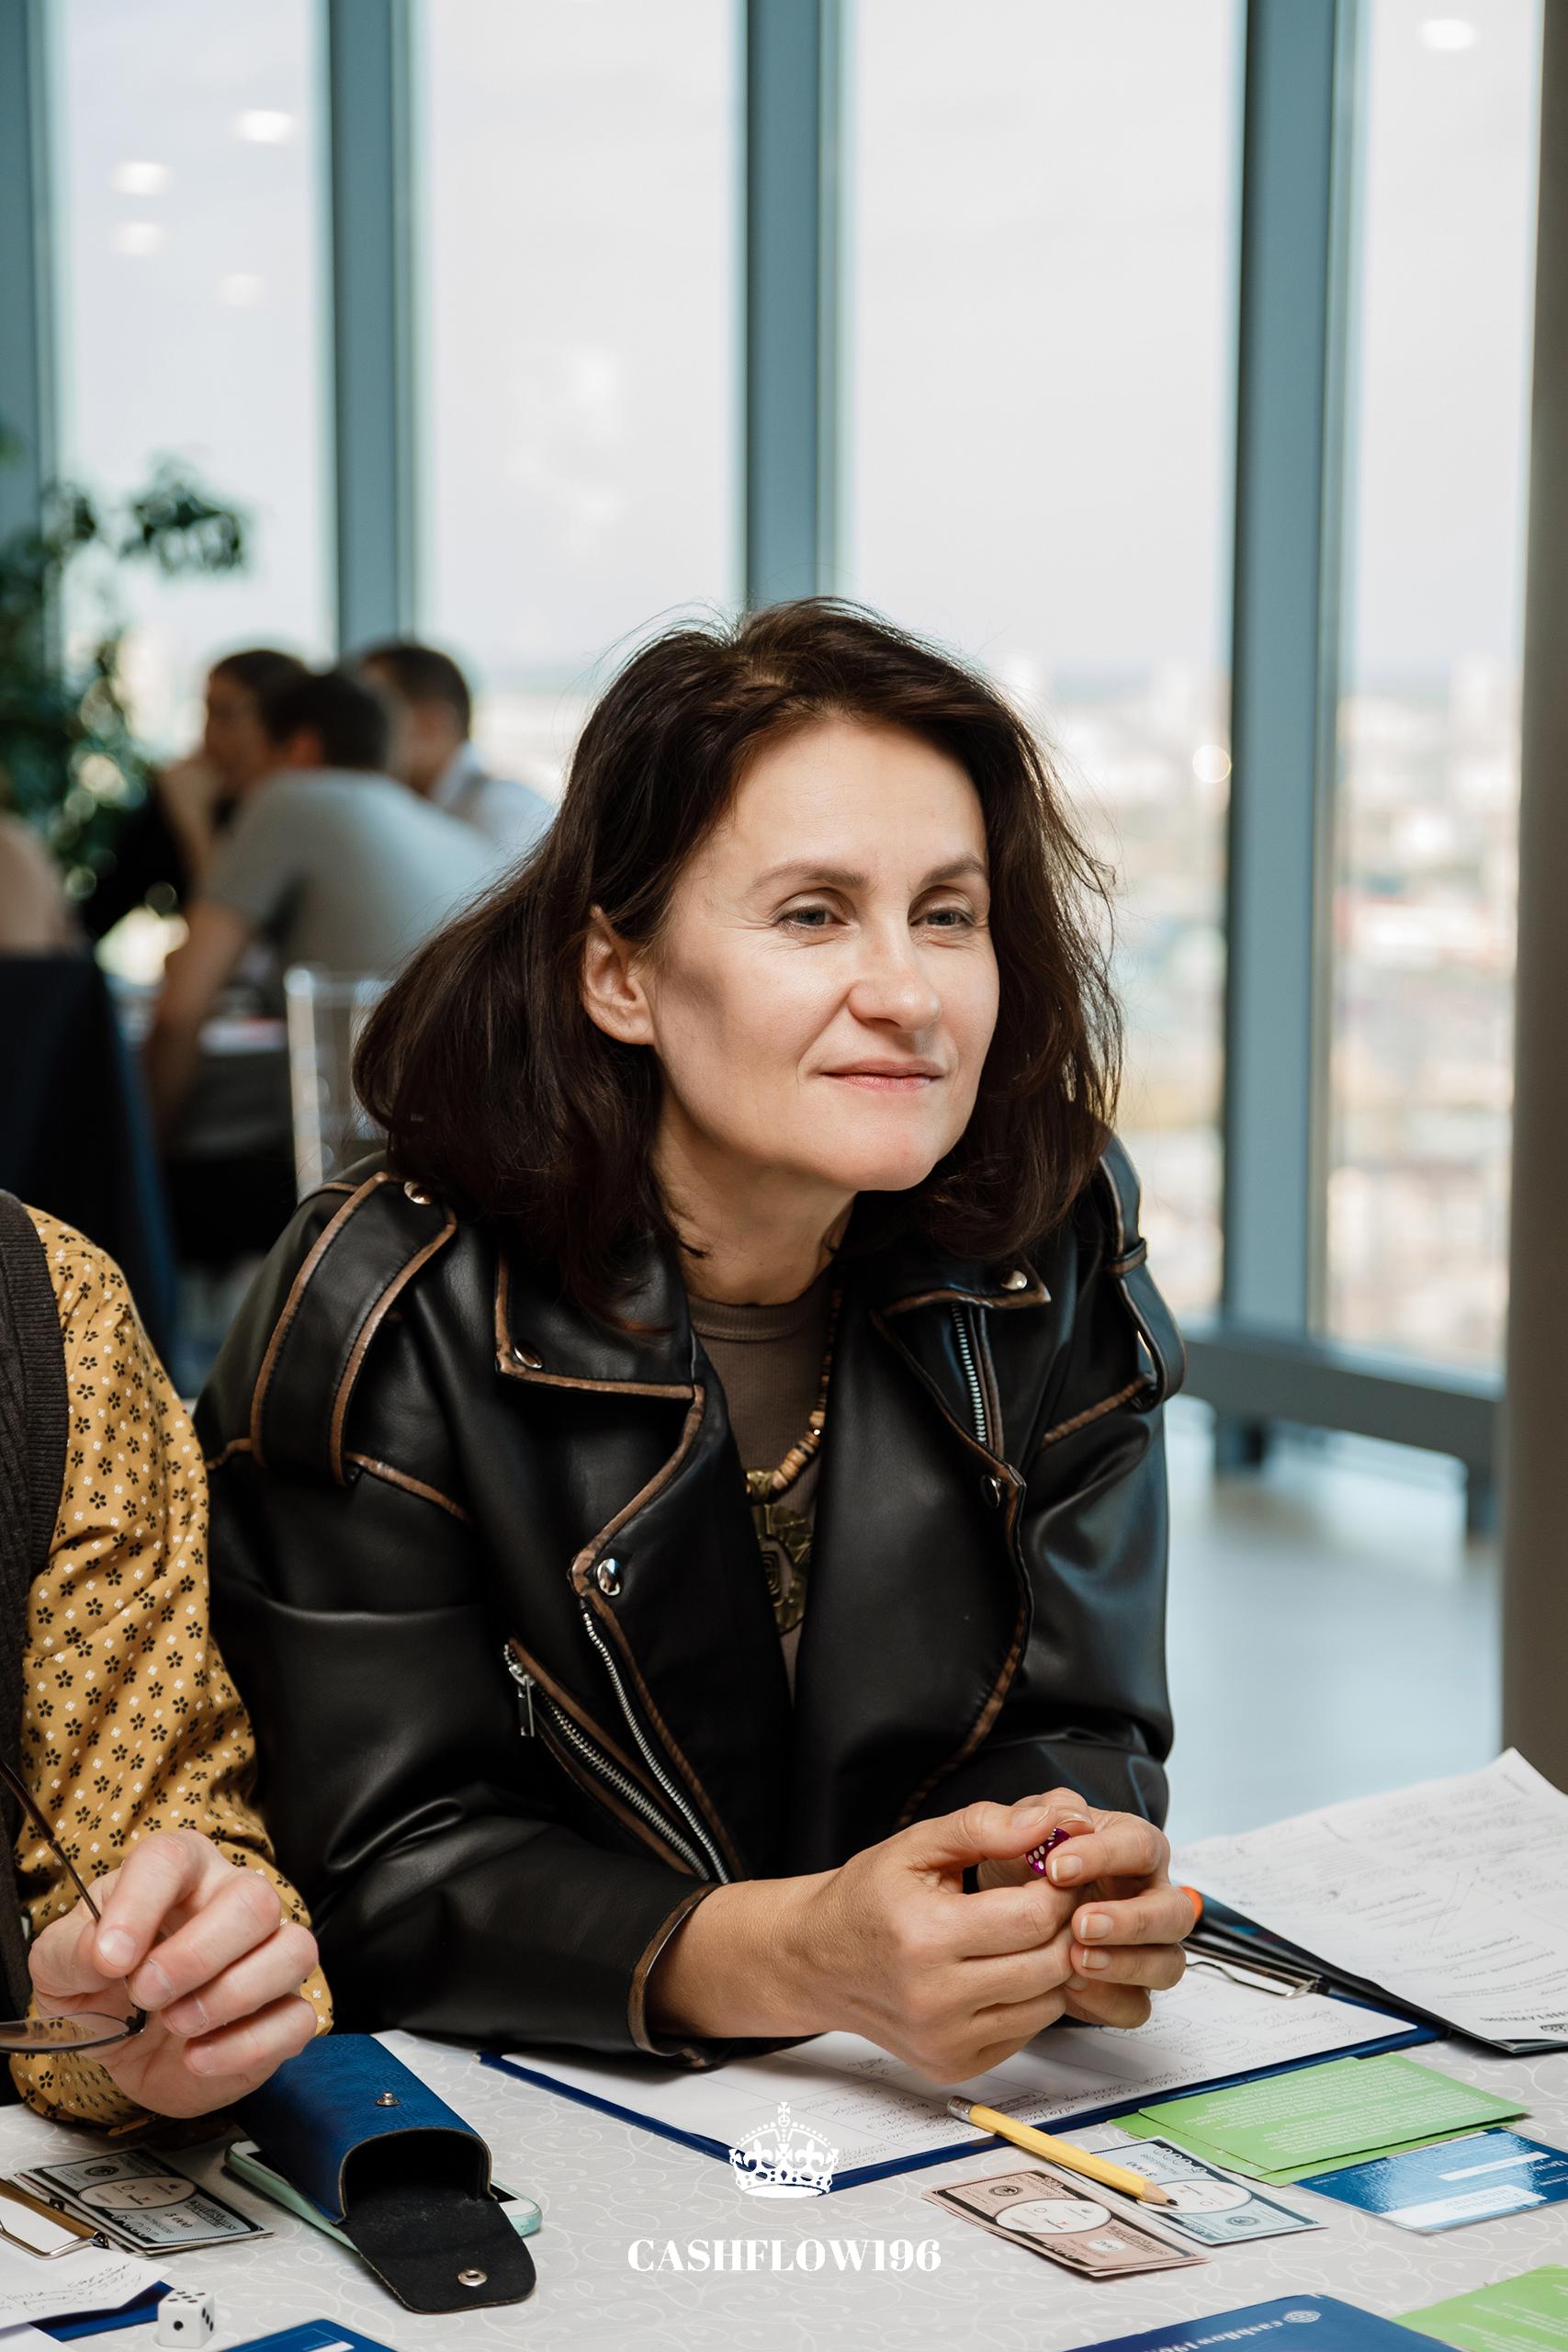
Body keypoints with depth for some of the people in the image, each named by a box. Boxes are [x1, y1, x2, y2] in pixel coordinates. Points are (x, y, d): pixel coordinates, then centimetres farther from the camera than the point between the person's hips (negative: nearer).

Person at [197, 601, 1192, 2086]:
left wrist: (1063, 1887, -22)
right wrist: (786, 1958, -31)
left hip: (932, 2121, 4)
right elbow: (383, 1879, -16)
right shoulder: (389, 1321, -15)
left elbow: (1071, 1727, 1)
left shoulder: (1049, 1255, -3)